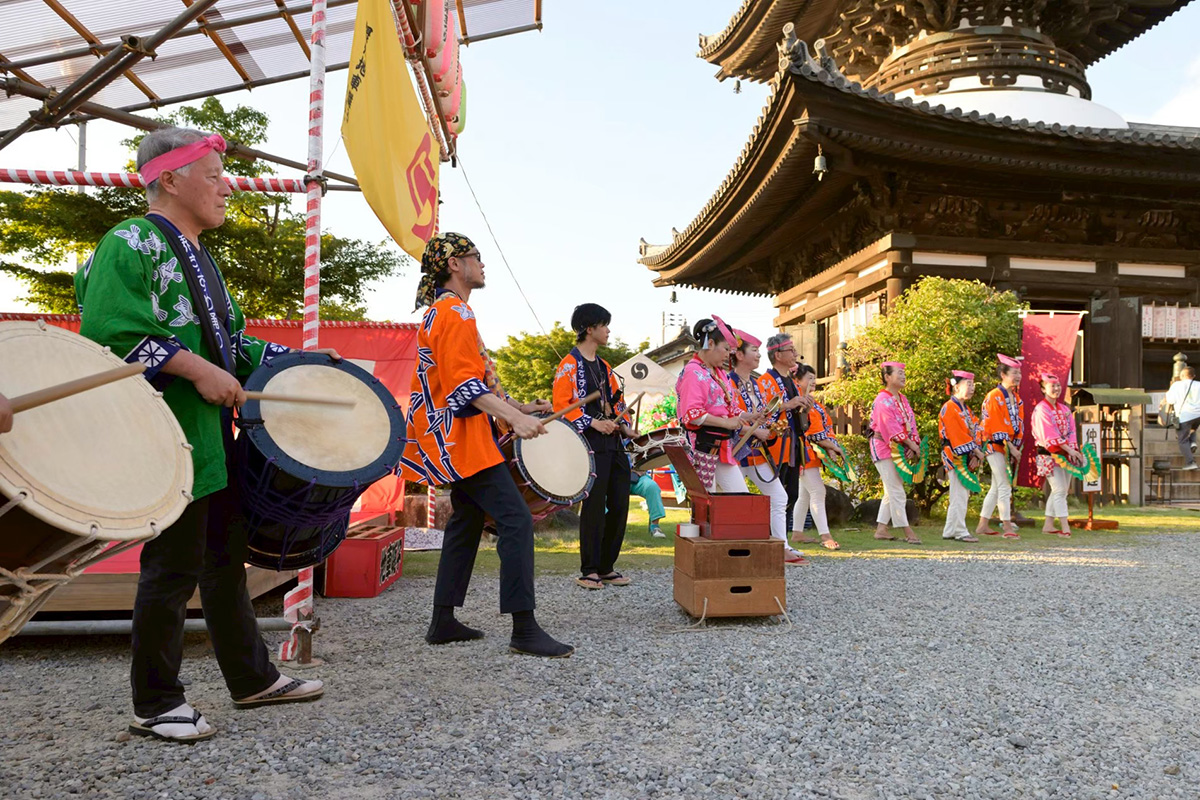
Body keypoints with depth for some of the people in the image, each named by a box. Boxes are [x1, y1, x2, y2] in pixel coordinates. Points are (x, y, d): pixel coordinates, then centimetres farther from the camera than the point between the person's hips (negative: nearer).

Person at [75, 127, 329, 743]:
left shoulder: (199, 257, 20)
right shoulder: (130, 244, -9)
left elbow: (229, 339, 24)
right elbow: (110, 333, -20)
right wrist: (196, 369, -23)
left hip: (217, 438, 9)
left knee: (227, 559, 15)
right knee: (174, 567, -1)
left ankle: (252, 678, 28)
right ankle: (155, 705, 16)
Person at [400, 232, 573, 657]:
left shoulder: (443, 312, 22)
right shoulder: (455, 313, -12)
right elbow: (462, 383, -23)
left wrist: (518, 406, 19)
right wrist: (514, 417, -30)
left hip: (458, 441, 11)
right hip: (463, 437, -11)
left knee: (467, 522, 14)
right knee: (516, 520, -13)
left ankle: (443, 622, 20)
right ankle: (524, 629, -11)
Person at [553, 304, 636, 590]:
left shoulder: (604, 366, 20)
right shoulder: (570, 365, -5)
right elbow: (561, 405, -13)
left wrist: (624, 427, 9)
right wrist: (593, 423, -19)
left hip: (613, 443, 8)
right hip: (590, 445, -8)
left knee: (619, 505, 7)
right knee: (594, 506, -6)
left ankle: (607, 567, 18)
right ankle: (589, 571, 5)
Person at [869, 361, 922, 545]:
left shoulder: (902, 399, 14)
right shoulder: (883, 400, -13)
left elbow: (910, 423, 8)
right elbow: (892, 427, -20)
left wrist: (914, 445, -7)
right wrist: (911, 444, -18)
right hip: (884, 449, -9)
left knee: (891, 491, 11)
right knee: (897, 491, -8)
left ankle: (881, 529, 17)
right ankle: (907, 531, -5)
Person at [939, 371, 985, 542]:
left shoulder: (967, 410, 19)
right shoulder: (949, 408, -11)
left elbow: (975, 431, 11)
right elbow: (958, 435, -18)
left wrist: (976, 453, -5)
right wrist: (976, 451, -15)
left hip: (967, 458, 9)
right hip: (955, 457, -9)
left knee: (963, 494, 11)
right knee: (960, 495, -8)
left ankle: (950, 531, 17)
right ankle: (960, 532, -3)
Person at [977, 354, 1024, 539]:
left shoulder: (1017, 398, 13)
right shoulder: (994, 397, -11)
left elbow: (1019, 423, 13)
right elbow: (996, 426, -16)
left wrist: (1016, 446, 3)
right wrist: (1010, 446, -17)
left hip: (1010, 446, 8)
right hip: (996, 445, -8)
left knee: (996, 487, 11)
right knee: (1004, 487, -8)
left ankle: (983, 525, 17)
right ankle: (1007, 527, -4)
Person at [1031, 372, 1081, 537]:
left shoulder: (1065, 409, 14)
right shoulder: (1041, 409, -10)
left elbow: (1071, 431, 6)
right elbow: (1050, 435, -17)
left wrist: (1073, 449, -11)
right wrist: (1069, 450, -21)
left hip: (1066, 454, 8)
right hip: (1050, 454, -7)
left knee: (1060, 491, 10)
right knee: (1059, 490, -11)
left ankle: (1048, 525, 18)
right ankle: (1065, 527, -12)